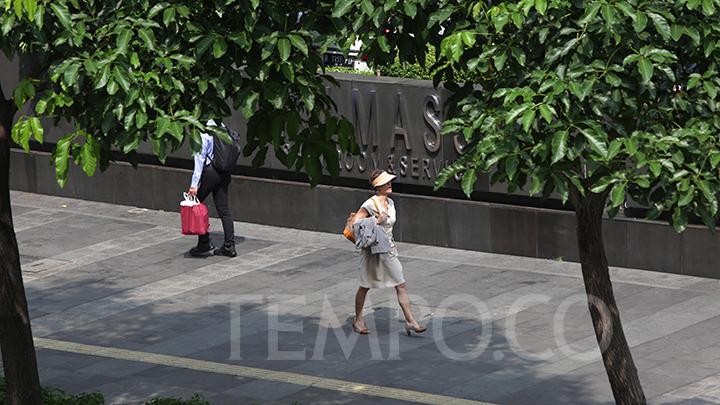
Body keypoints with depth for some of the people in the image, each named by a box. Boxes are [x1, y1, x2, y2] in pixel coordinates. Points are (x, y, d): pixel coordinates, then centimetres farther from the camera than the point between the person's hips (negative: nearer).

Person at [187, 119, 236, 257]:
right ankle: (229, 246, 8)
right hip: (224, 172, 8)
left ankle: (204, 243, 2)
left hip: (210, 172, -8)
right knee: (224, 209, 9)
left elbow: (200, 159, -19)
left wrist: (194, 184, -17)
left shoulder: (202, 133, -17)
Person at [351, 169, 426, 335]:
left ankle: (410, 321, -2)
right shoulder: (370, 205, -16)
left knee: (401, 286, -1)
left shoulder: (390, 202, 6)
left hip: (389, 250, 6)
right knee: (365, 286, 10)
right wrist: (376, 222, -23)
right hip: (372, 250, -6)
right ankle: (358, 319, 27)